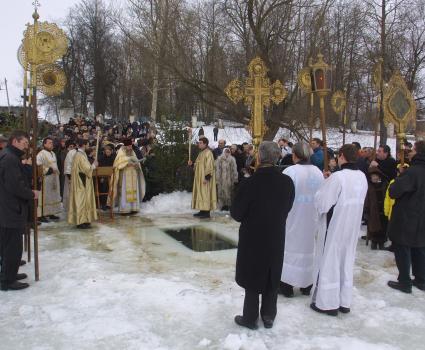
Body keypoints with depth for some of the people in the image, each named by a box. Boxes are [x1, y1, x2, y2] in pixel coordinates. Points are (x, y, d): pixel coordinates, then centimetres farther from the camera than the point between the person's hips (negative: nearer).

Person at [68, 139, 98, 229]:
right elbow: (87, 169, -21)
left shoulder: (79, 154, 13)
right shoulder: (81, 156, -19)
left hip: (81, 182, 10)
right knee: (82, 200, -5)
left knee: (81, 200, 13)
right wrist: (94, 165, -6)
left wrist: (91, 166, 10)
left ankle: (81, 221, 18)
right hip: (82, 182, -10)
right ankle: (82, 222, 0)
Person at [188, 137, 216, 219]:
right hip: (199, 178, 10)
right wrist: (192, 164, 4)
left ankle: (207, 212, -4)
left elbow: (209, 166, -20)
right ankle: (202, 211, 17)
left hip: (204, 178, -10)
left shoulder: (208, 153, -14)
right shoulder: (201, 153, 15)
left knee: (205, 193, -8)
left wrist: (206, 177, -24)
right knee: (200, 193, 11)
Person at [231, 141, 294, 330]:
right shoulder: (287, 182, -9)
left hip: (253, 237, -4)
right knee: (272, 277, 17)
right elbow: (287, 208, 2)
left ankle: (250, 318, 24)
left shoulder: (249, 183, -22)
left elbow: (236, 213, -13)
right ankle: (268, 316, 30)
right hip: (276, 237, 4)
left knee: (252, 277, 12)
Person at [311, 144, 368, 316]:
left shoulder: (337, 177, -21)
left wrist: (324, 185, 1)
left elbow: (321, 201, -18)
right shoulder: (362, 177, 2)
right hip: (352, 226, 7)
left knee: (329, 262, 5)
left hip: (334, 226, -7)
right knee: (346, 262, 17)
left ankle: (328, 303, 14)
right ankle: (345, 302, 26)